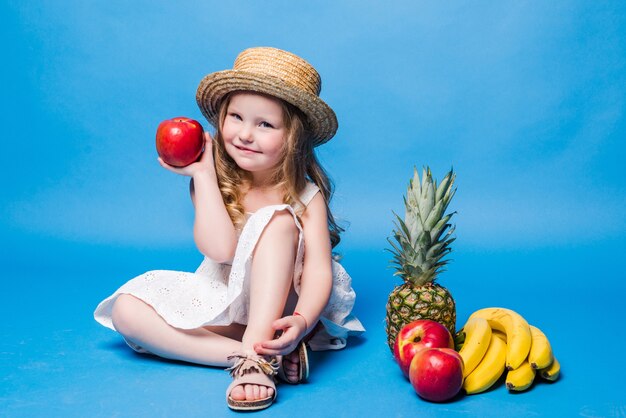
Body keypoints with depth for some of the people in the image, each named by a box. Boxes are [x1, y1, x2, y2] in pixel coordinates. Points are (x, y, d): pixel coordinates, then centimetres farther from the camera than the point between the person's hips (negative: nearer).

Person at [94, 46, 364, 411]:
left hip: (279, 305, -3)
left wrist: (301, 321, -42)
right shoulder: (217, 183, -6)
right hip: (222, 306, 4)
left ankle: (256, 356, -36)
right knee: (127, 310, -17)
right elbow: (220, 249, -22)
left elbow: (319, 269, -22)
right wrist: (202, 172, -20)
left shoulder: (306, 195, -11)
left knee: (277, 219, -28)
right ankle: (257, 355, -28)